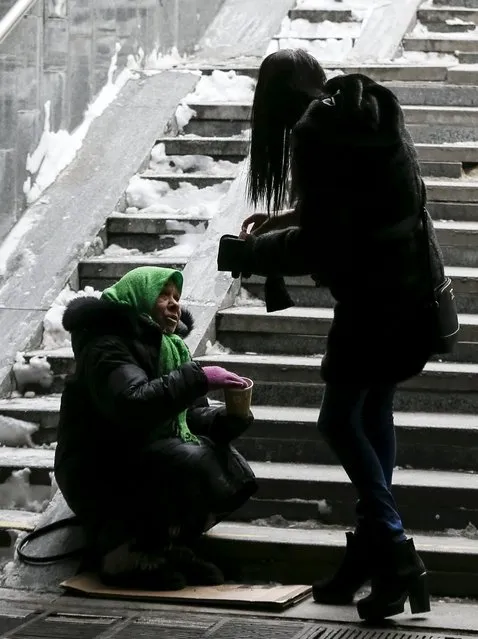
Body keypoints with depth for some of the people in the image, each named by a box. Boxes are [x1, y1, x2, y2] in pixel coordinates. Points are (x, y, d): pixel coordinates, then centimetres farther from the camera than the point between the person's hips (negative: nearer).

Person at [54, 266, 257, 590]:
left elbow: (190, 415, 13)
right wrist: (197, 378, -32)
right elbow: (132, 405, -34)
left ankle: (167, 548, -5)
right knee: (191, 463, -31)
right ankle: (128, 555, -17)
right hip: (99, 473, -9)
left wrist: (226, 418, -9)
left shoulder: (172, 347, 14)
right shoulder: (106, 347, -15)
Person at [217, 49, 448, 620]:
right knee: (374, 411, 16)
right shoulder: (370, 110, 12)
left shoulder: (316, 133, -14)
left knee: (340, 419, -1)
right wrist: (289, 218, 24)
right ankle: (371, 552, 19)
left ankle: (394, 554, -7)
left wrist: (246, 253, -2)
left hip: (373, 295, -9)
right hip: (415, 284, 9)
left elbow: (319, 245, -15)